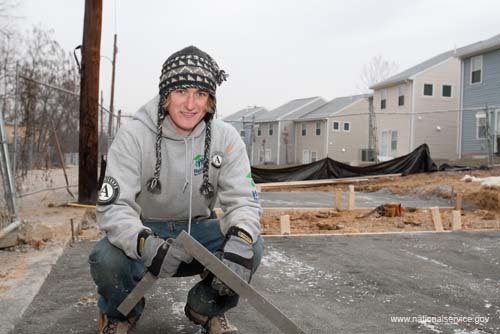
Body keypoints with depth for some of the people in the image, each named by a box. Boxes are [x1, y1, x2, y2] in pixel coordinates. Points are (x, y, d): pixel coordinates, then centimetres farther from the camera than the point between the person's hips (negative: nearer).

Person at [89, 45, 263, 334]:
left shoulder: (226, 138, -12)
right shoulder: (134, 136, -19)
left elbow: (244, 200, -15)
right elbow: (113, 207, -25)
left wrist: (240, 240, -40)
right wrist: (146, 244, -47)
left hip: (197, 230, 2)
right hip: (145, 231, -1)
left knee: (252, 247, -25)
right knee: (106, 259, -32)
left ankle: (207, 309, 6)